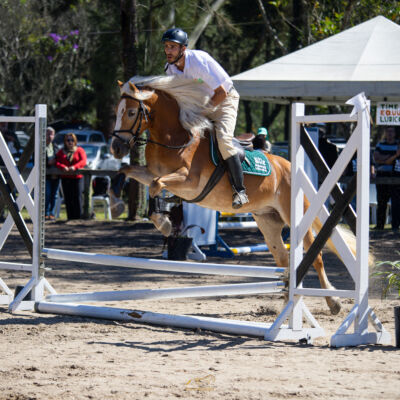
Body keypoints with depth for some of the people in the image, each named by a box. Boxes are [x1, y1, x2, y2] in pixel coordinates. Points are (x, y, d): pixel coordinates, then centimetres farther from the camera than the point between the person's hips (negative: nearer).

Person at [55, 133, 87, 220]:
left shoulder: (80, 150, 8)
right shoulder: (61, 152, 16)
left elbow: (83, 161, -6)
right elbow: (57, 162, 3)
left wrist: (74, 167, -24)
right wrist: (63, 167, -20)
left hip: (77, 177, -2)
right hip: (65, 178, 2)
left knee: (77, 198, -8)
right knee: (68, 199, 1)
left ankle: (78, 217, -4)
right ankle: (70, 218, 5)